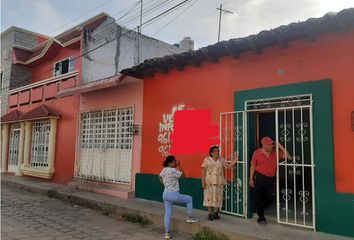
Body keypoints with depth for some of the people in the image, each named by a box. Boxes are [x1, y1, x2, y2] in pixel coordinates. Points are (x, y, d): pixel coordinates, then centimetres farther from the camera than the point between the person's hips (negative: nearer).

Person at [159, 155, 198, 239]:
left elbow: (159, 177, 25)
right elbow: (183, 175, -10)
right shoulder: (173, 170, -19)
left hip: (165, 194, 8)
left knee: (168, 213, 14)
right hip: (173, 194, -8)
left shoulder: (164, 170, 6)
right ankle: (189, 217, 22)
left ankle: (167, 233, 20)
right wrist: (179, 166, -7)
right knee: (189, 199, 14)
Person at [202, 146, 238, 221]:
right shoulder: (207, 160, 0)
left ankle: (215, 213, 16)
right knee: (209, 197, -2)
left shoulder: (221, 160, 9)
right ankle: (209, 213, 7)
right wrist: (203, 181, -7)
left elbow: (228, 166, 4)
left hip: (219, 182, 3)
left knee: (218, 197, 3)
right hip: (209, 182, -2)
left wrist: (235, 160, -8)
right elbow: (203, 171, -1)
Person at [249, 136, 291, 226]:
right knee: (259, 199, 4)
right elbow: (253, 166, -1)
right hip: (259, 178, -3)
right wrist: (251, 179, -2)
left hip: (271, 179, 3)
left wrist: (280, 146, -7)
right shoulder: (257, 152, -6)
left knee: (270, 199, 8)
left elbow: (287, 156, -3)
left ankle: (259, 210, 37)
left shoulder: (275, 152, 2)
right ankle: (261, 218, 21)